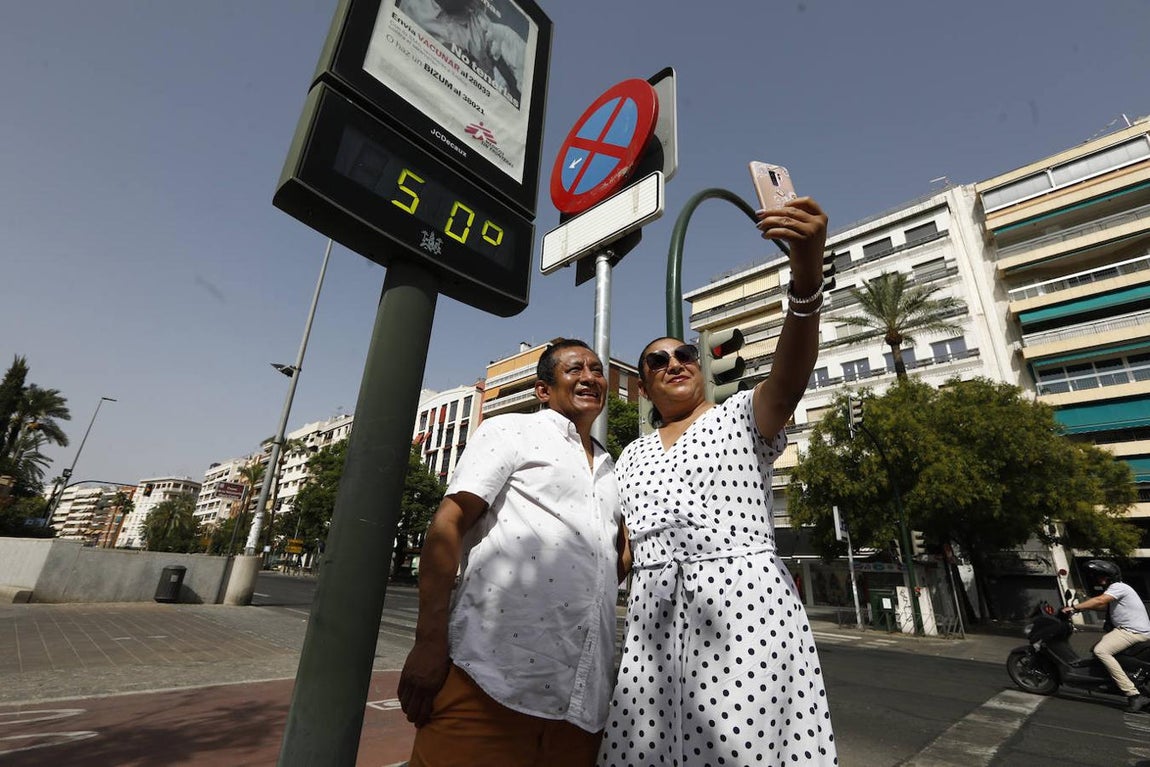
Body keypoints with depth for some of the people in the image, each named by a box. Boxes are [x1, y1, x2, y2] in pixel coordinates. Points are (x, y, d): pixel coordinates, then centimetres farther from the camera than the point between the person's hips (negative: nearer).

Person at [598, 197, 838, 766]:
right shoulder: (631, 457, 17)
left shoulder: (743, 416, 5)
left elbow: (789, 376, -17)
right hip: (652, 612, 4)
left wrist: (807, 275, -32)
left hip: (741, 597, -3)